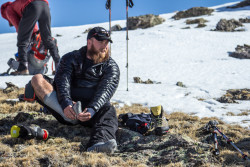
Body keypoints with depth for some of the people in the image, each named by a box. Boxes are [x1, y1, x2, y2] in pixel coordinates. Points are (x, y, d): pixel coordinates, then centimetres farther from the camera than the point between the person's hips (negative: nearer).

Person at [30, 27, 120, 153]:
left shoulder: (111, 67, 10)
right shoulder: (70, 58, 14)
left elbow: (105, 91, -9)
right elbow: (62, 82, -5)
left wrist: (92, 110, -31)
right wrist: (66, 104, -28)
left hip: (94, 107, -1)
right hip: (66, 107, 2)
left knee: (108, 111, -33)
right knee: (37, 79, -14)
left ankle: (99, 142, -67)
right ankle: (70, 117, -39)